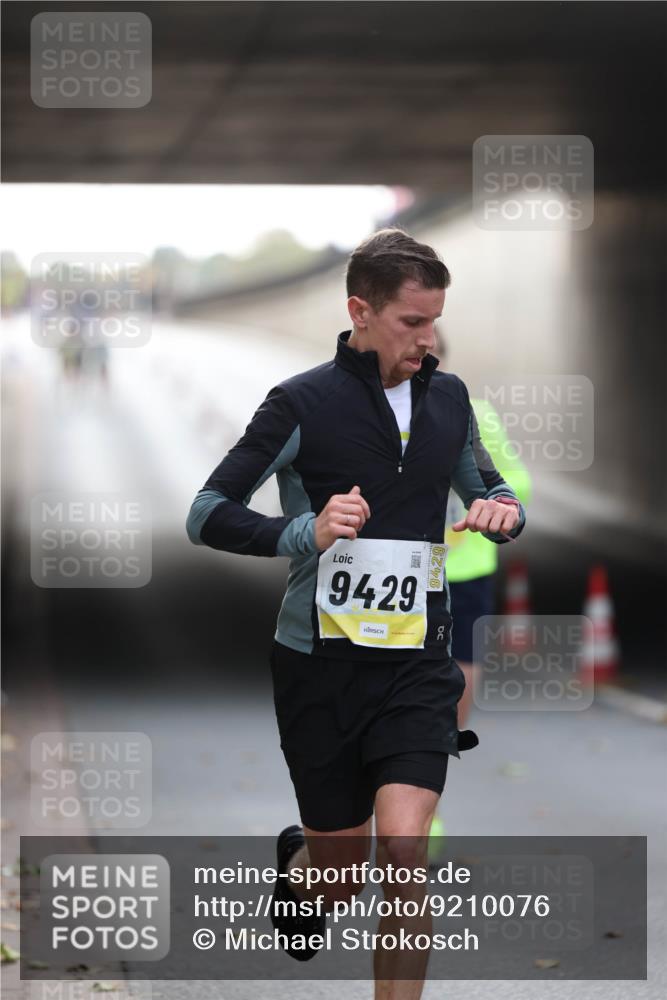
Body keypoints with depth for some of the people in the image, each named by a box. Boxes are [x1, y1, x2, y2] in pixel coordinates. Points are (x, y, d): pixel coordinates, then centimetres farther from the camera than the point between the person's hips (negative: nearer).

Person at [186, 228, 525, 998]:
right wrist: (305, 534, -25)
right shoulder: (303, 403, -8)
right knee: (341, 882, 8)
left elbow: (485, 486, 23)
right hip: (320, 665, -2)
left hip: (417, 665, 3)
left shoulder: (447, 397, 7)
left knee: (403, 848, -18)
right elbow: (207, 514, -8)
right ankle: (297, 864, 46)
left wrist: (503, 510, -2)